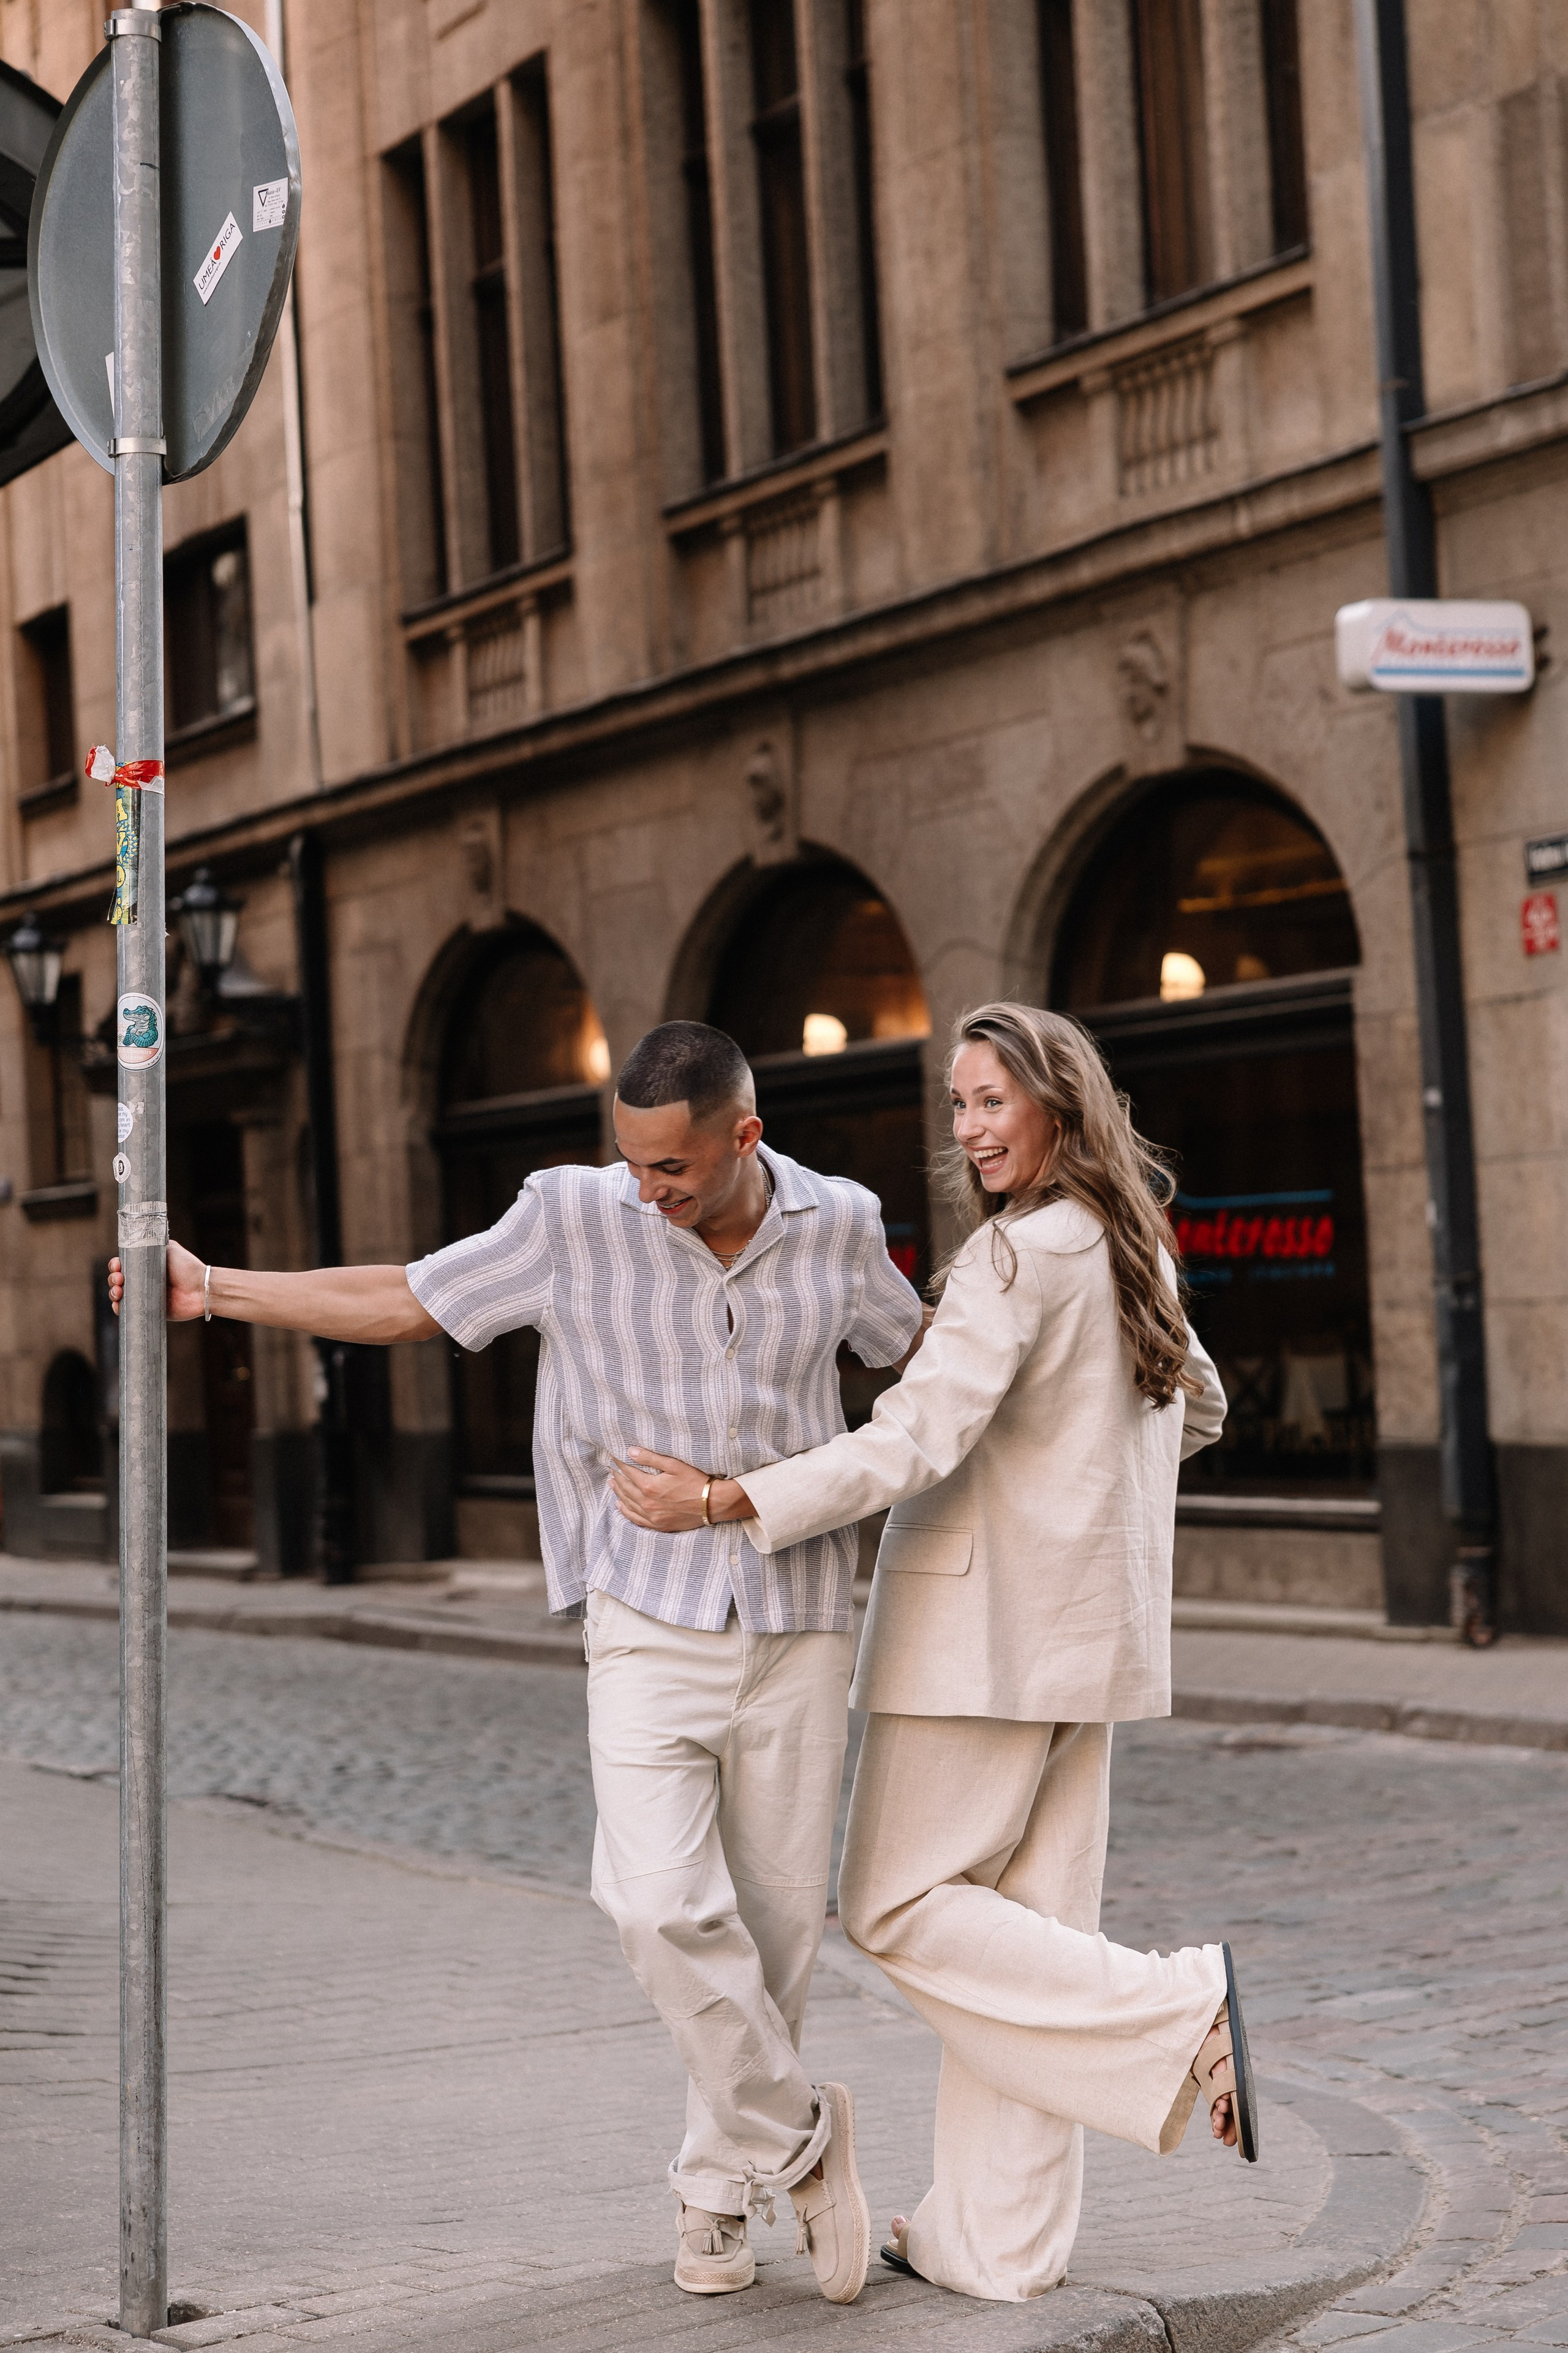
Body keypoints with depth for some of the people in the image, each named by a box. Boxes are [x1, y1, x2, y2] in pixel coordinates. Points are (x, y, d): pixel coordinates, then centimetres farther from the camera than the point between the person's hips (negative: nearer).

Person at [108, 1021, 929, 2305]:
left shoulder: (837, 1226, -3)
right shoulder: (575, 1218, -7)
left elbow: (915, 1347, 18)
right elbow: (396, 1302, 2)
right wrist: (210, 1287, 0)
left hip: (799, 1629, 1)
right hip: (650, 1622, -1)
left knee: (778, 1920, 4)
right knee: (665, 1903, -17)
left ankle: (720, 2190, 24)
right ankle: (799, 2136, 5)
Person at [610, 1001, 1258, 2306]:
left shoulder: (1019, 1256, -16)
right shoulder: (1132, 1248, 12)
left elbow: (917, 1438, -26)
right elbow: (1196, 1410, 27)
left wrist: (721, 1501, -27)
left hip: (984, 1624, -9)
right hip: (1085, 1625, 9)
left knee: (900, 1905, 1)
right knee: (1022, 1923, 10)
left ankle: (1175, 2011, -9)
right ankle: (1001, 2237, 13)